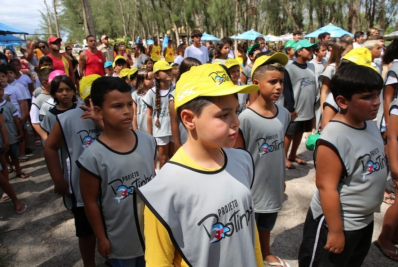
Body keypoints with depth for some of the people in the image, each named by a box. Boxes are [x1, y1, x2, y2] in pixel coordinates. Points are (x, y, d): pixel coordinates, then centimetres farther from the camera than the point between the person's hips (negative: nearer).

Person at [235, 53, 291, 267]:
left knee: (266, 226, 29)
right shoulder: (246, 118, -22)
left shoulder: (284, 114, -4)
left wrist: (282, 178, 15)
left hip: (274, 185, 6)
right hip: (252, 189, -6)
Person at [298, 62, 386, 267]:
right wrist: (335, 231, -21)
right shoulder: (333, 138, -29)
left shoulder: (371, 125, -2)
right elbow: (327, 187, -27)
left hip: (365, 221, 8)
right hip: (338, 223, -8)